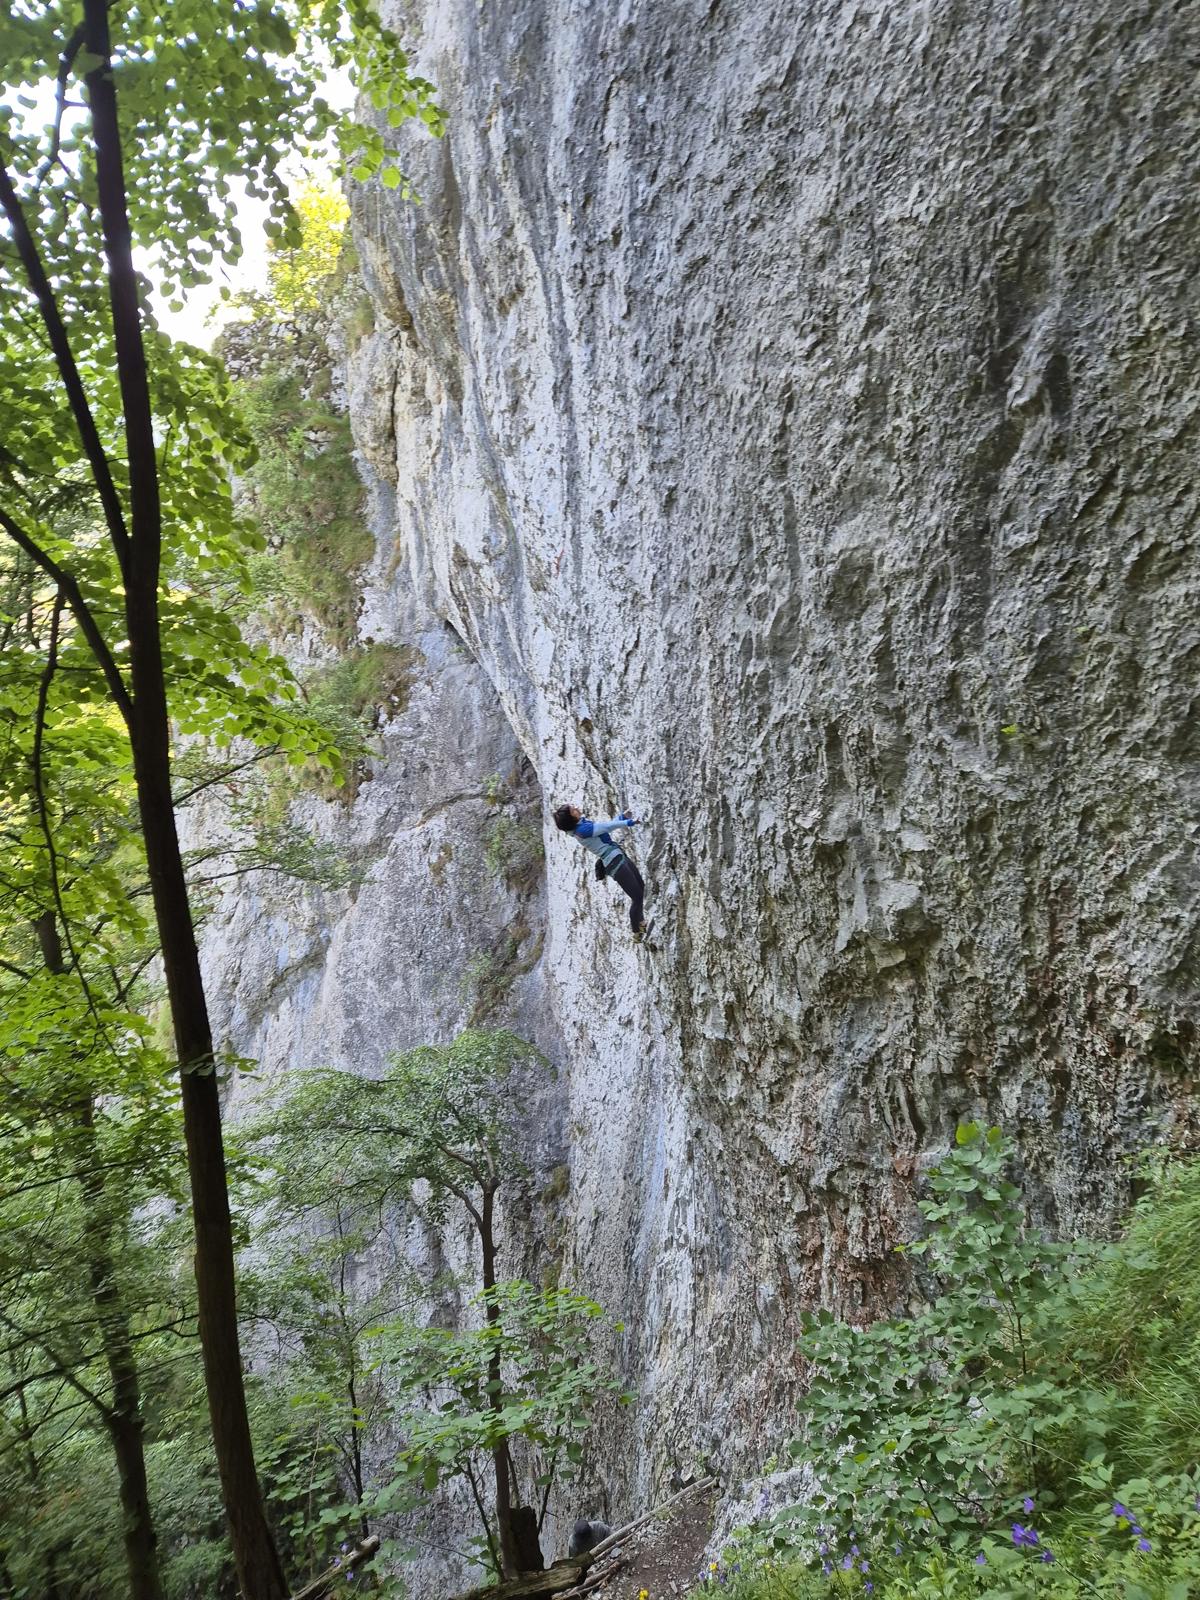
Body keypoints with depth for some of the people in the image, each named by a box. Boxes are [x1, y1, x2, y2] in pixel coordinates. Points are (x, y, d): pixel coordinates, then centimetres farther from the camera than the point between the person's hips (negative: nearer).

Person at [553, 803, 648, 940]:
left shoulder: (585, 822, 7)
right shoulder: (582, 830, -20)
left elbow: (605, 826, 20)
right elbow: (607, 826, -18)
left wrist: (622, 816, 14)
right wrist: (628, 822, -8)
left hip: (620, 856, 10)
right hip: (615, 863, -10)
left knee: (641, 887, 20)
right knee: (638, 897, -3)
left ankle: (639, 921, 39)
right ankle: (637, 932, 15)